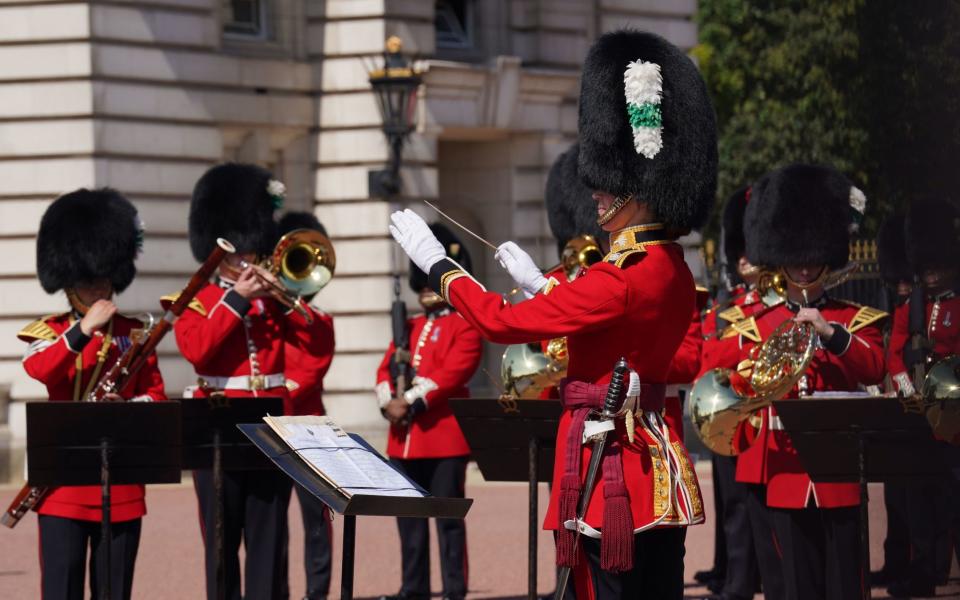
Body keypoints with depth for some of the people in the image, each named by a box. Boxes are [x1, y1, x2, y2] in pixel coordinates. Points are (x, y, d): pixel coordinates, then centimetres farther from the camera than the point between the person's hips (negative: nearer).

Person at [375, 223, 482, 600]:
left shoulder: (464, 326, -2)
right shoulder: (410, 328, 20)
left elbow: (452, 372, -14)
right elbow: (385, 370, 13)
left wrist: (411, 401, -18)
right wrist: (388, 402, -8)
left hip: (443, 437, -7)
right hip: (404, 438, 7)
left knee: (448, 517, -5)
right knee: (409, 517, 9)